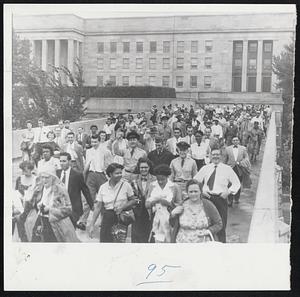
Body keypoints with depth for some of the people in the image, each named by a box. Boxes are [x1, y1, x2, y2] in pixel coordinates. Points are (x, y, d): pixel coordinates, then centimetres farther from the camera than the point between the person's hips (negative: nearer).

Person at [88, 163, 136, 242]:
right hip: (107, 218, 2)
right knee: (104, 241, -4)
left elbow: (133, 201, 7)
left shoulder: (125, 185, -2)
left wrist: (122, 207, -12)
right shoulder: (103, 187, 1)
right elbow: (98, 207, 4)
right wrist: (92, 225, 0)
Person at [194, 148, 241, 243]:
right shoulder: (205, 168, 10)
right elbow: (195, 181, 15)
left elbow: (237, 183, 10)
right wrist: (201, 190, -1)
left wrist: (228, 192, -5)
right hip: (207, 197, 2)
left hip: (221, 198, -2)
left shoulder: (227, 169, 5)